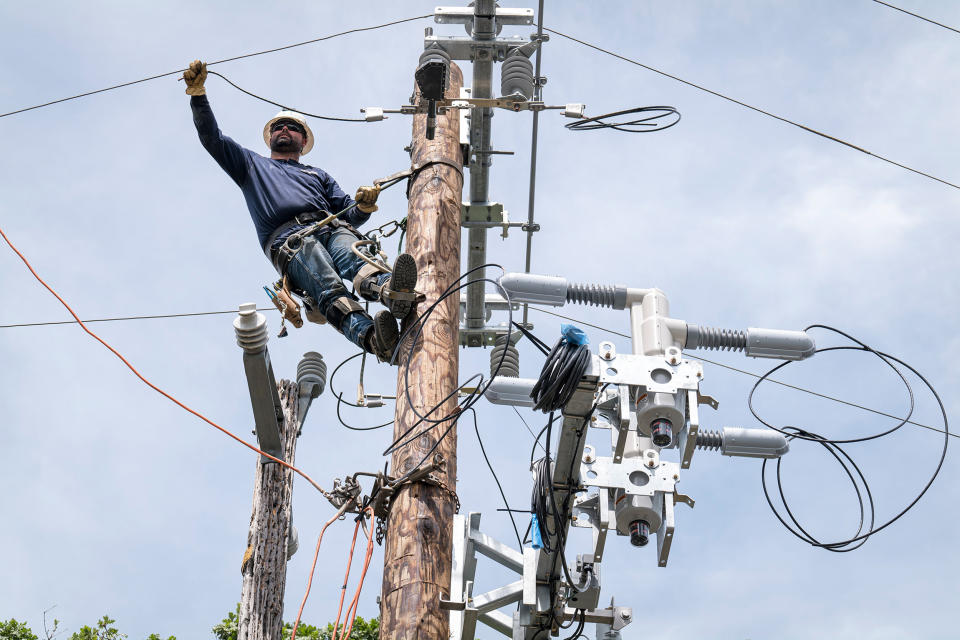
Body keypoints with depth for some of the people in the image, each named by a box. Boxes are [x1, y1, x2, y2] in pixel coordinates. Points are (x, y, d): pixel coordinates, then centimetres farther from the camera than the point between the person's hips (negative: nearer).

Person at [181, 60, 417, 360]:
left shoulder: (318, 175, 41)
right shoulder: (252, 165, 38)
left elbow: (348, 215, 26)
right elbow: (211, 138, 26)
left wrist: (363, 206, 2)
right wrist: (198, 93, 15)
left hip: (331, 229, 3)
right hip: (288, 240, -3)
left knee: (355, 259, -37)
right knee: (330, 289, -37)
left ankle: (391, 292, -70)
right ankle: (371, 336, -64)